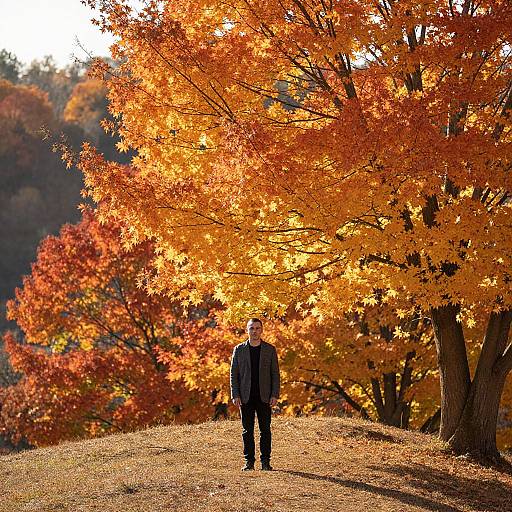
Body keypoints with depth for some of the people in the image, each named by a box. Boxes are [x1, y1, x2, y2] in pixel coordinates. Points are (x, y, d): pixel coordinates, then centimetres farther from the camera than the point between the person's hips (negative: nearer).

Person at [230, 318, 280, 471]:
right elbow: (234, 374, 5)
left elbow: (275, 374, 4)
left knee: (265, 429, 1)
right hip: (246, 398, 0)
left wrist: (275, 395, -5)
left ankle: (265, 462, 6)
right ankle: (249, 461, 9)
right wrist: (235, 395, -4)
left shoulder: (270, 349, 5)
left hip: (264, 397, 0)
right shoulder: (239, 349, 5)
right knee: (247, 430, 3)